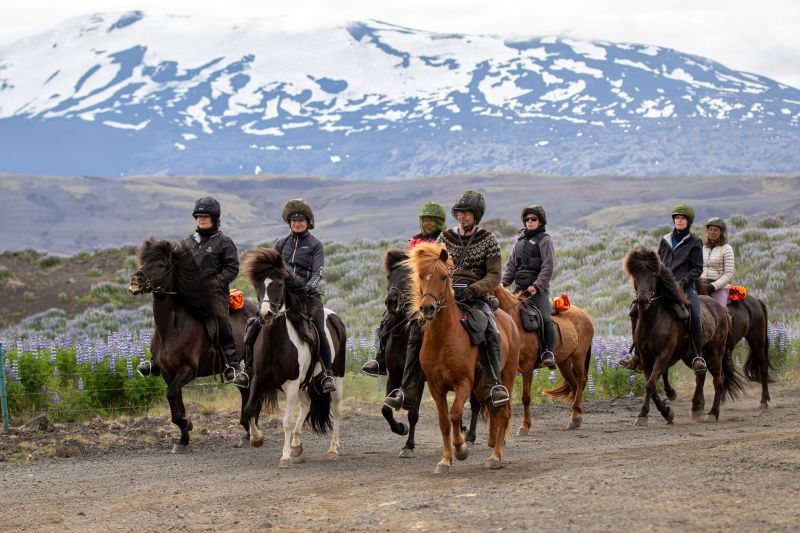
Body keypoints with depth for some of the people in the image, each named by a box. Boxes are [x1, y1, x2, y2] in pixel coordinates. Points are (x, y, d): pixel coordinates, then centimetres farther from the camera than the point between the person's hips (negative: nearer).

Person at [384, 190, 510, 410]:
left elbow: (494, 276, -1)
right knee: (416, 334, -18)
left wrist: (472, 290, -19)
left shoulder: (488, 240, 5)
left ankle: (494, 387, -27)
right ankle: (407, 393, -17)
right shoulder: (445, 238, 13)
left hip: (475, 297, -2)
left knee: (491, 334, -32)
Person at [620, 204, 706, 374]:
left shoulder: (694, 242, 3)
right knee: (636, 311, -5)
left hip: (685, 287, -5)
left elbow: (697, 269, 1)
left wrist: (683, 281, -13)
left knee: (694, 317, -31)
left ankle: (697, 356, -18)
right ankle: (637, 353, 1)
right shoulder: (665, 241, 16)